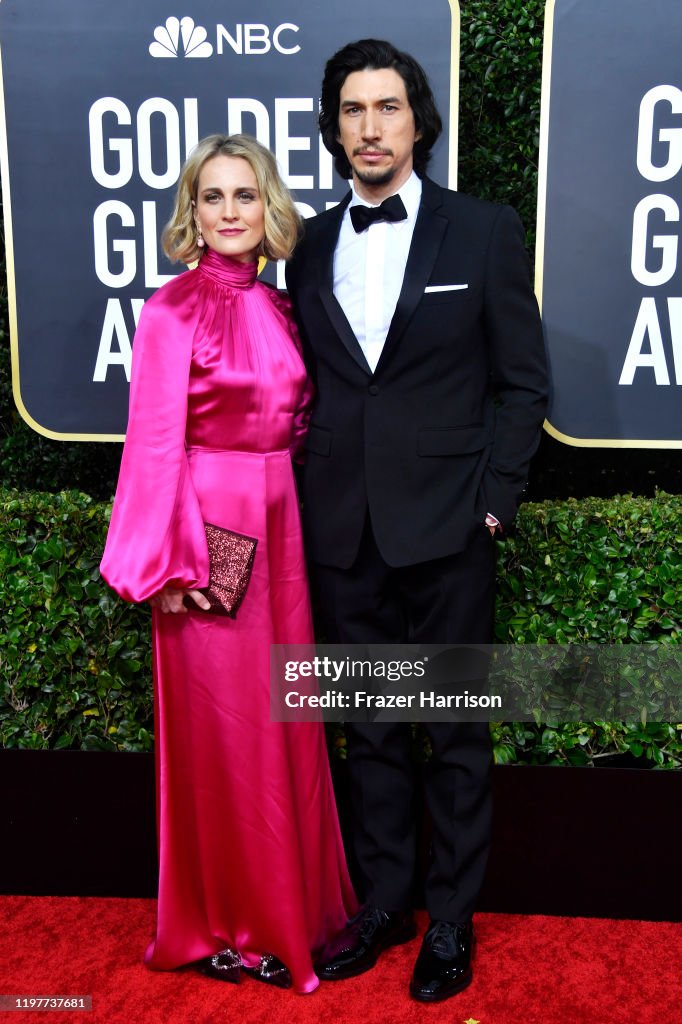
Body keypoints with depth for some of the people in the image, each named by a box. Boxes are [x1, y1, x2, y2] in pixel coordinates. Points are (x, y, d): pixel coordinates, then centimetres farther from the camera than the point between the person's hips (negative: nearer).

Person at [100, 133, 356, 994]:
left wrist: (302, 523, 10)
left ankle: (289, 901, 32)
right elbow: (154, 444, -10)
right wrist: (170, 565, -13)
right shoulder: (173, 310, -8)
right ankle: (222, 925, 24)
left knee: (285, 717, 13)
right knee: (220, 725, 4)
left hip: (280, 526, 6)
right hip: (211, 528, -6)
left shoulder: (278, 307, 10)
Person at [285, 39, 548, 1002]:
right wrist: (311, 499, 4)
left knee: (457, 732, 8)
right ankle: (384, 902, 31)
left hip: (446, 526, -3)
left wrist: (493, 498, -7)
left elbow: (524, 381, 0)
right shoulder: (311, 245, 10)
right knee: (370, 729, 14)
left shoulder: (485, 231, 0)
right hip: (342, 530, 4)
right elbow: (307, 384, 11)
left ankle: (452, 919, 25)